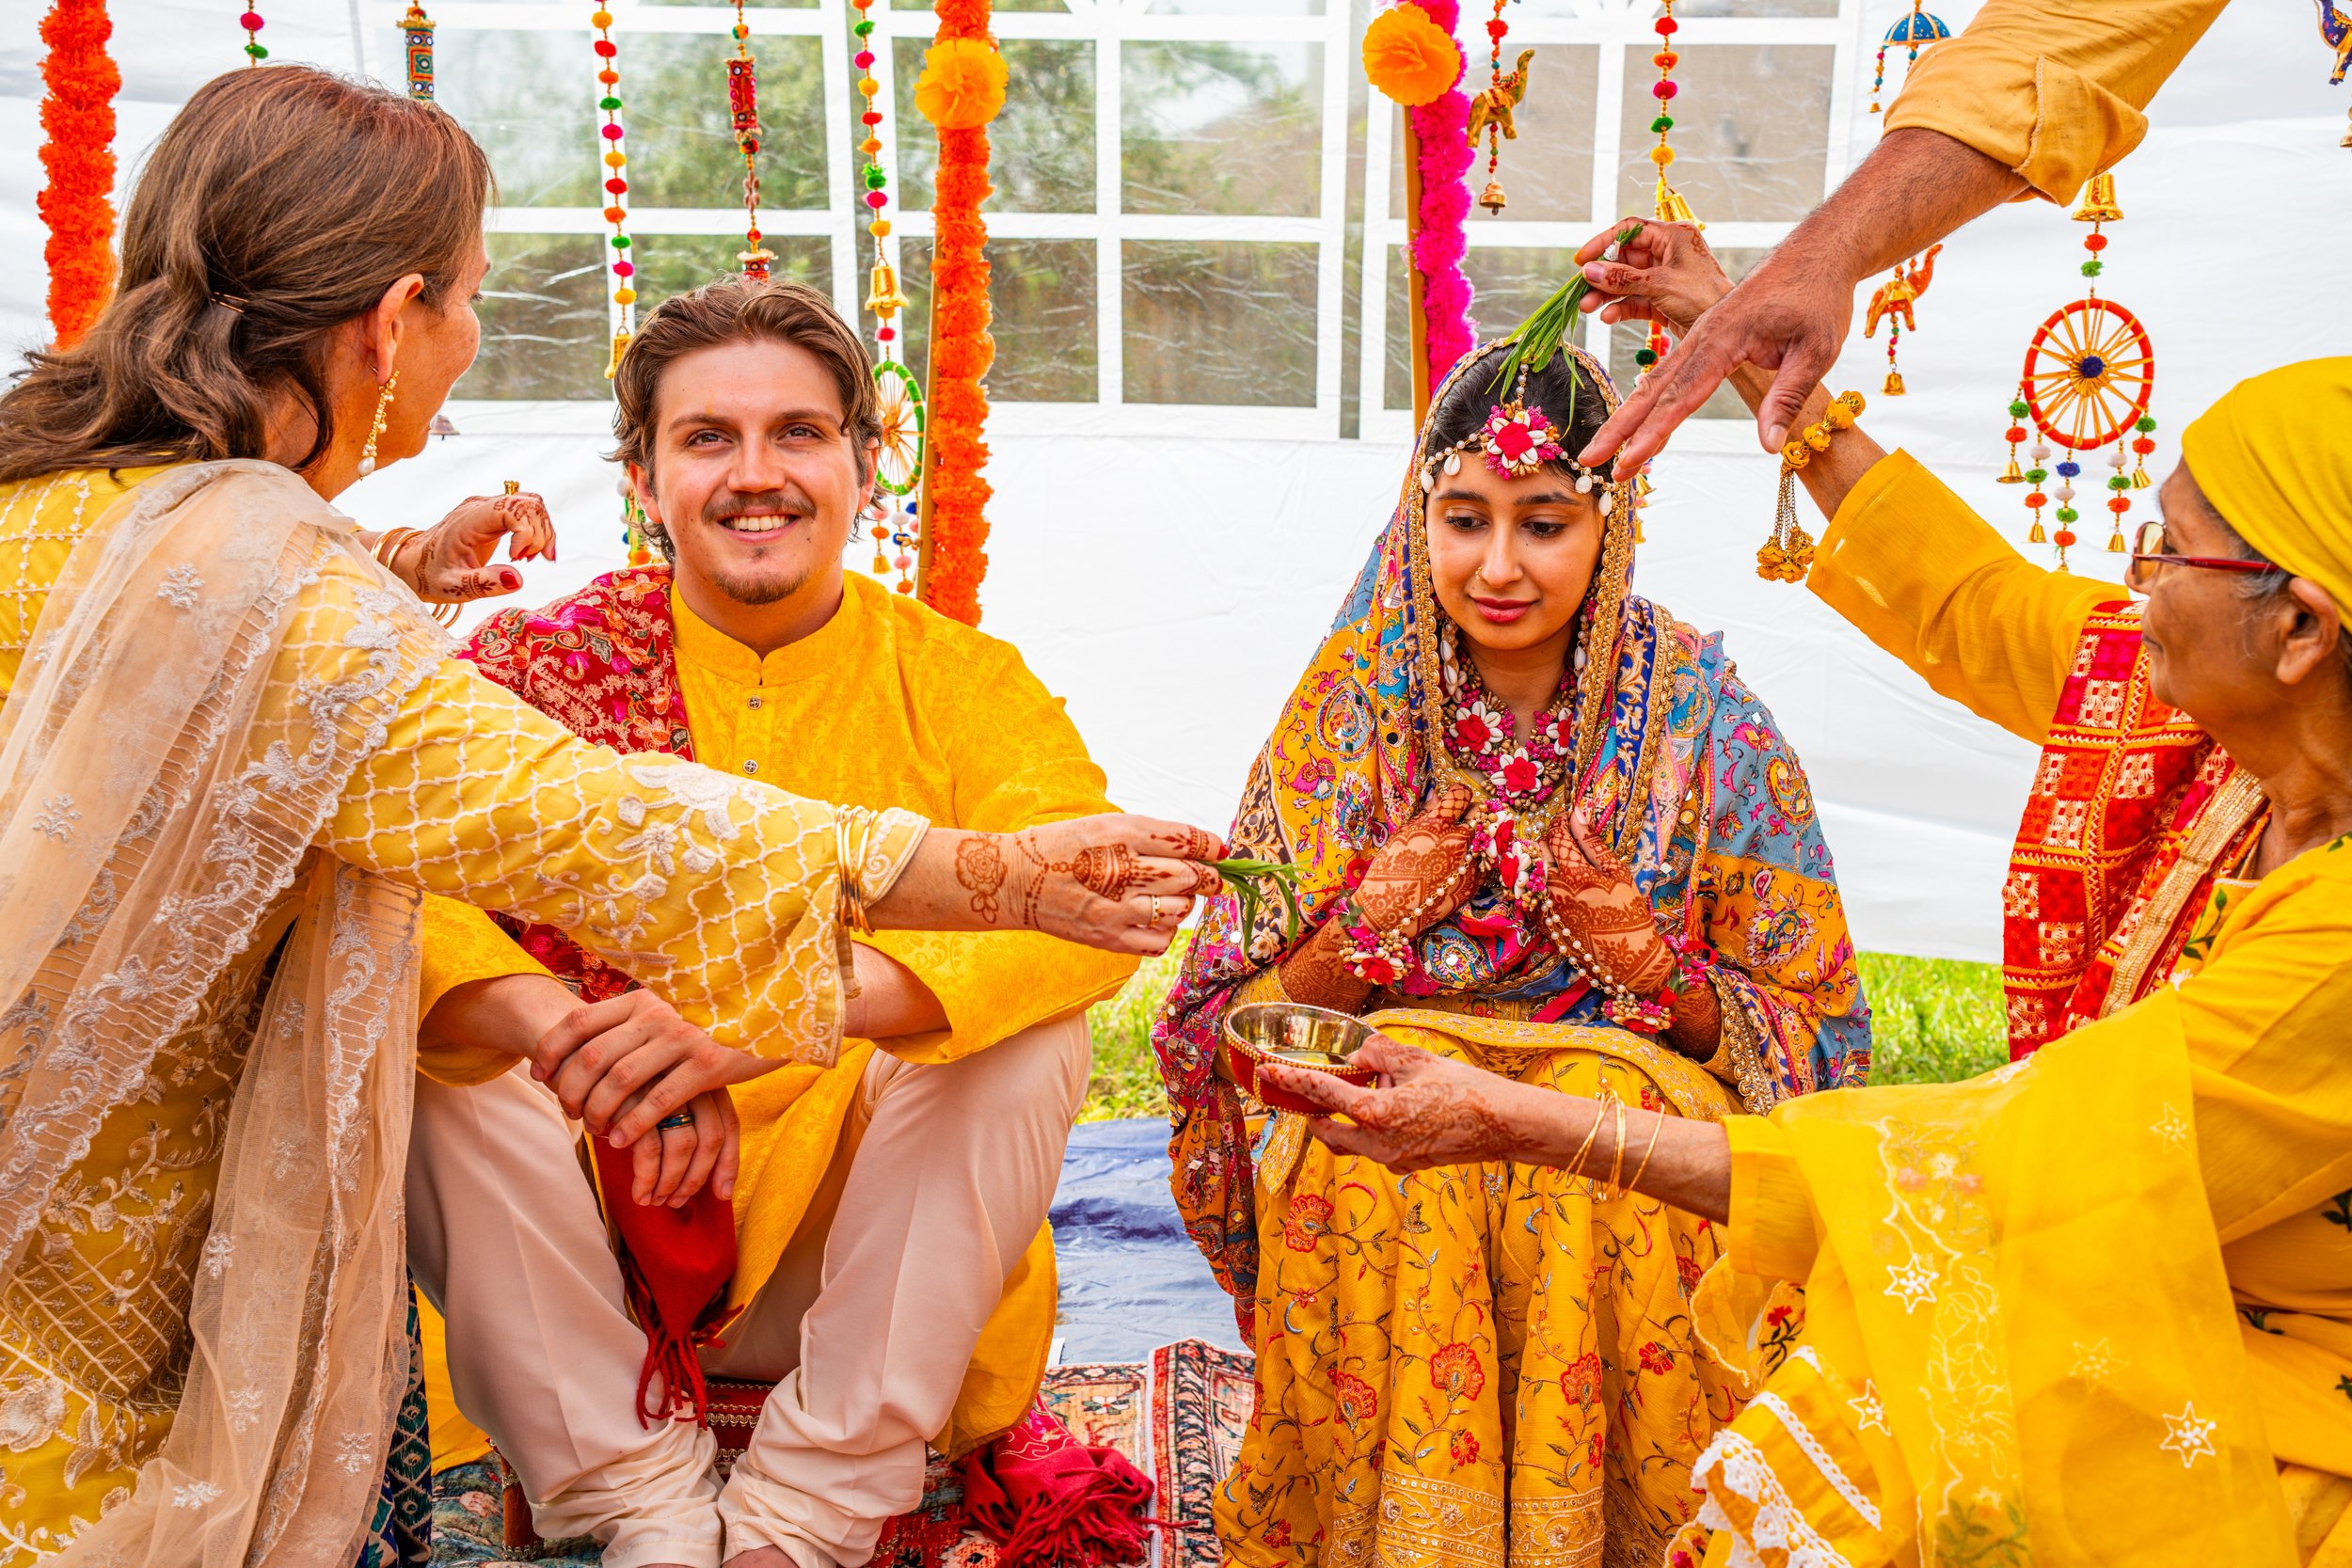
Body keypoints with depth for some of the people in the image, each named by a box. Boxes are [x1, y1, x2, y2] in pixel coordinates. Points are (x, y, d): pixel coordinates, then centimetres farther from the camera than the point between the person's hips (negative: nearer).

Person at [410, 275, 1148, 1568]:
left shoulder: (958, 680, -2)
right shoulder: (545, 662, -1)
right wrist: (576, 1042, -36)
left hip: (865, 1268, 0)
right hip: (580, 1261, 1)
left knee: (1024, 1029, -24)